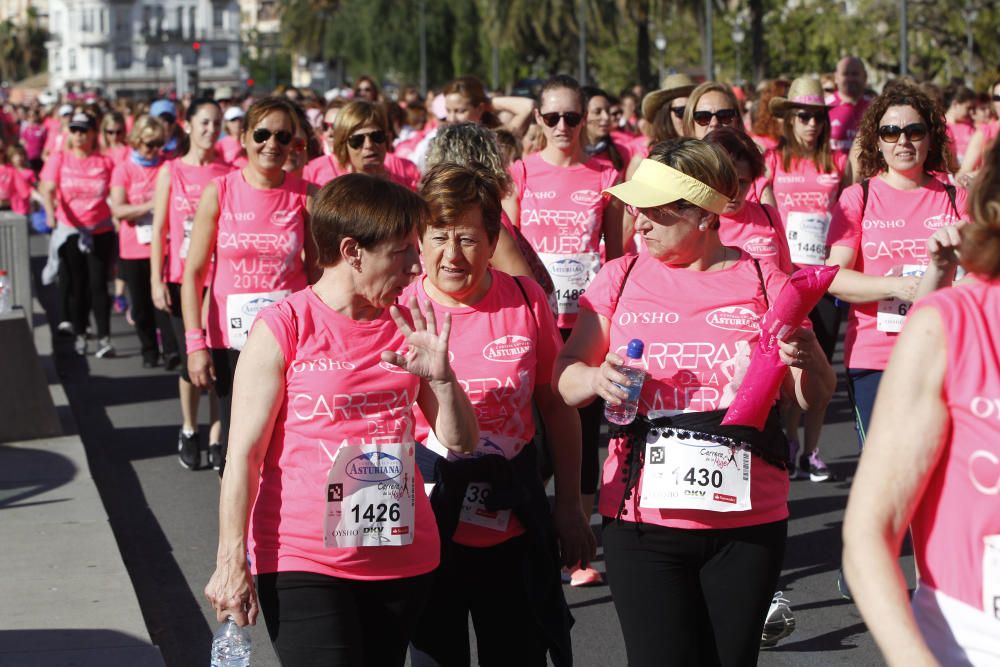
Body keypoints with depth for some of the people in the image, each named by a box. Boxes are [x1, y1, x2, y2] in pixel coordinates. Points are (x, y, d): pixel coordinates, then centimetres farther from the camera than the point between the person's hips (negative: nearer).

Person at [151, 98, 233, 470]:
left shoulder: (229, 174, 3)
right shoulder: (171, 172, 2)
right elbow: (159, 229, 2)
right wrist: (157, 280, -3)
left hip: (221, 278, 0)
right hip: (182, 280, 0)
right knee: (190, 358, 5)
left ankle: (216, 438, 5)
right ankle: (189, 432, 23)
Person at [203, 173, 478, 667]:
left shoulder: (407, 328, 9)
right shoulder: (282, 330, -7)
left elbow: (461, 441, 9)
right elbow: (244, 454, -8)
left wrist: (441, 377, -10)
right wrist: (232, 561, -11)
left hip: (401, 557, 5)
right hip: (302, 564, -5)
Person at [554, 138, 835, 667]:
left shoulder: (764, 281, 1)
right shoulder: (621, 278, 4)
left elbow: (816, 397, 4)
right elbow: (565, 376, 6)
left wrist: (808, 358, -18)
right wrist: (597, 378, -16)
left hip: (747, 521, 0)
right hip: (643, 521, 0)